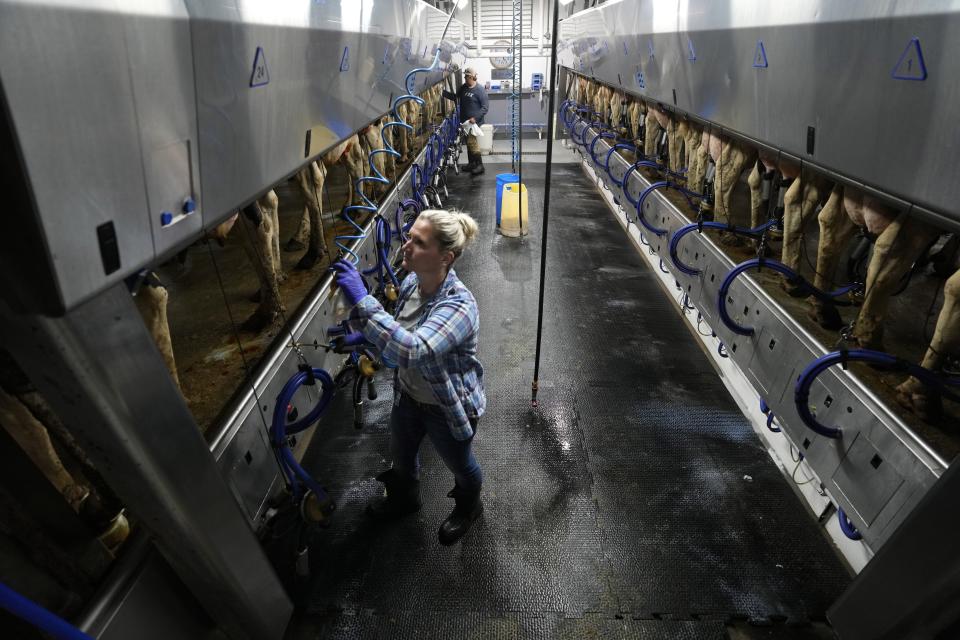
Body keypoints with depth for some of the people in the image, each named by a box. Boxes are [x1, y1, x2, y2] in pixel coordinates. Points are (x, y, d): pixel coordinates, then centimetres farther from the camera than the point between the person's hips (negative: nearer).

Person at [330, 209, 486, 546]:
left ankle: (469, 507, 58)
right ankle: (404, 499, 64)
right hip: (408, 395, 7)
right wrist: (366, 335, -7)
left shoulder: (458, 306, -37)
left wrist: (362, 302, -50)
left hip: (448, 408, -7)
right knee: (401, 456, 31)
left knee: (459, 465, 24)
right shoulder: (410, 283, -12)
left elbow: (413, 351, -50)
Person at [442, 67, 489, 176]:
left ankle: (479, 165, -4)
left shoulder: (479, 90, -12)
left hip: (474, 121, -8)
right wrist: (443, 92, 6)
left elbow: (485, 106, -14)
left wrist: (475, 118, -23)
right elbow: (455, 97, 19)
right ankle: (471, 163, 25)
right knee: (468, 142, 13)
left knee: (472, 141, -13)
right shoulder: (463, 87, 8)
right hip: (465, 120, 8)